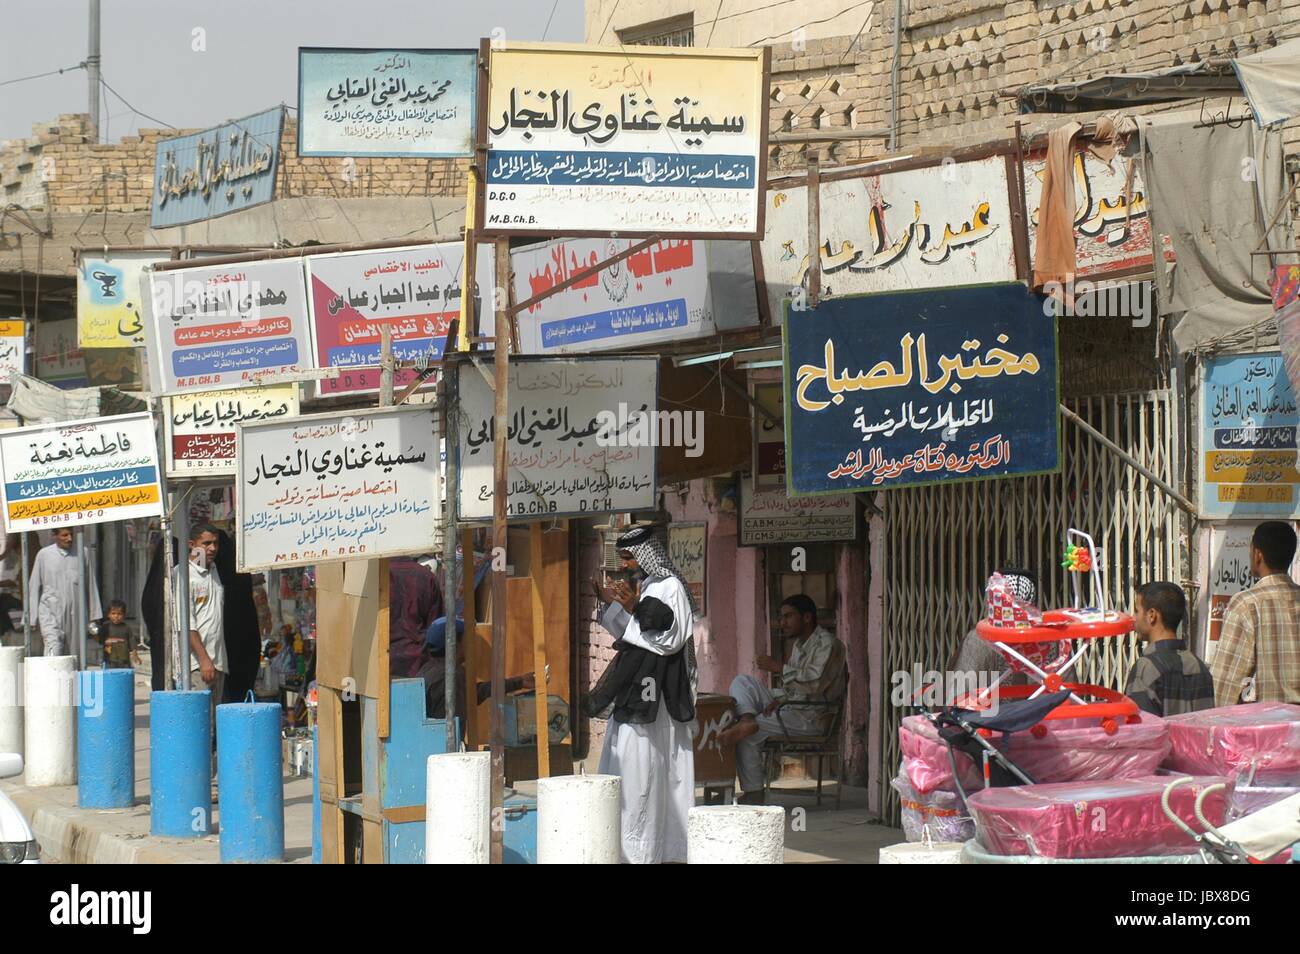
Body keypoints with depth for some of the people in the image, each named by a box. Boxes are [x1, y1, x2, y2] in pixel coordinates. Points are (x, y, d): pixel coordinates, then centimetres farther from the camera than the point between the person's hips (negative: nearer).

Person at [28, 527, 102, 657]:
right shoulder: (44, 555, 4)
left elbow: (91, 587, 12)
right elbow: (34, 587, 9)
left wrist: (94, 617, 11)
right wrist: (32, 618, 6)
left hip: (76, 614, 2)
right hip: (51, 612, -2)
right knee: (54, 650, -19)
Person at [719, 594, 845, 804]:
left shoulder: (827, 645, -11)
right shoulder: (800, 645, 19)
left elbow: (815, 683, -25)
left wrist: (778, 667, -20)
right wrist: (779, 699, -1)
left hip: (811, 718, -9)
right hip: (791, 706, 9)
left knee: (748, 735, -19)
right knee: (742, 683, -1)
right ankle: (746, 720, -28)